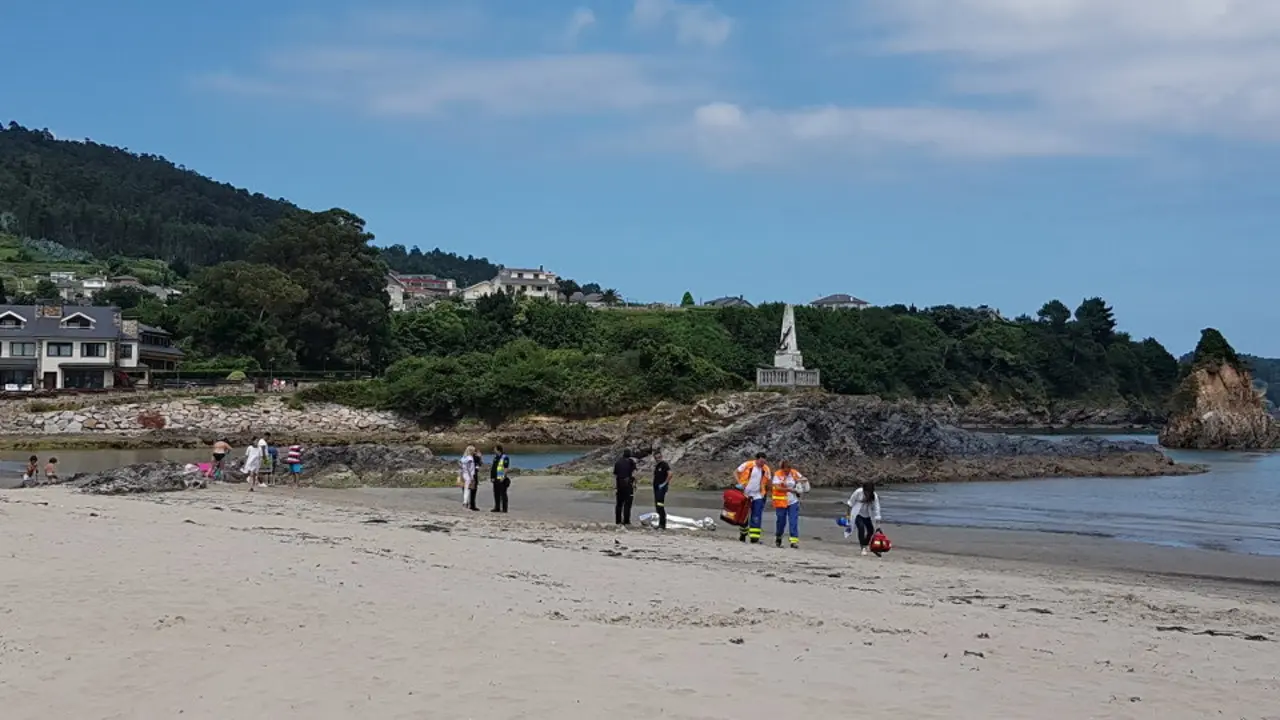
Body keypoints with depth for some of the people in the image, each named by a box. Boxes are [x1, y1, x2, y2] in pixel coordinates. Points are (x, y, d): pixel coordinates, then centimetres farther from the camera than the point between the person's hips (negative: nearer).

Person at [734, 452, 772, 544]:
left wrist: (767, 492, 8)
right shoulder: (747, 465, -11)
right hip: (745, 494, -1)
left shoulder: (766, 469, -2)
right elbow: (736, 472, -1)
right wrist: (739, 483, -12)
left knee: (756, 518, -10)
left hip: (758, 496, 1)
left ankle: (754, 537, -13)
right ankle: (743, 534, 31)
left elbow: (768, 481, 12)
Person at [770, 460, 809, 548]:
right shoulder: (778, 474, -10)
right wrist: (789, 489, -25)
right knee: (781, 521, 8)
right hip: (781, 502, -2)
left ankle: (794, 540, -8)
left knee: (793, 521, -7)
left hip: (793, 502, 2)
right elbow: (777, 487, -19)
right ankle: (778, 538, 31)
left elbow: (803, 479, 11)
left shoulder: (794, 473, 0)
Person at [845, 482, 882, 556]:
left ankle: (866, 545, 37)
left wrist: (877, 524, -28)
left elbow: (877, 510, -23)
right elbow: (850, 503, -10)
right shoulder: (858, 492, -25)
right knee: (861, 528, -24)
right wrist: (848, 515, -4)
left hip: (867, 516, 3)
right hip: (857, 514, -3)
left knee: (871, 530, 8)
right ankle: (863, 548, -18)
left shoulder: (875, 497, -22)